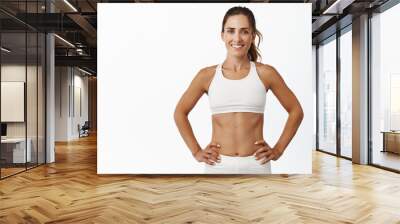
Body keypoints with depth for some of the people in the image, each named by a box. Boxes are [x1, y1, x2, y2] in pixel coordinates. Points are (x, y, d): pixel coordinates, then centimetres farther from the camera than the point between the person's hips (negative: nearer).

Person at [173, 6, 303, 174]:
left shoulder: (265, 73, -1)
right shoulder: (207, 75, 0)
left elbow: (296, 111, 8)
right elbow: (180, 113, 10)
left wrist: (278, 150, 3)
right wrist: (196, 151, 4)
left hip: (255, 165, 0)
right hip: (218, 165, 0)